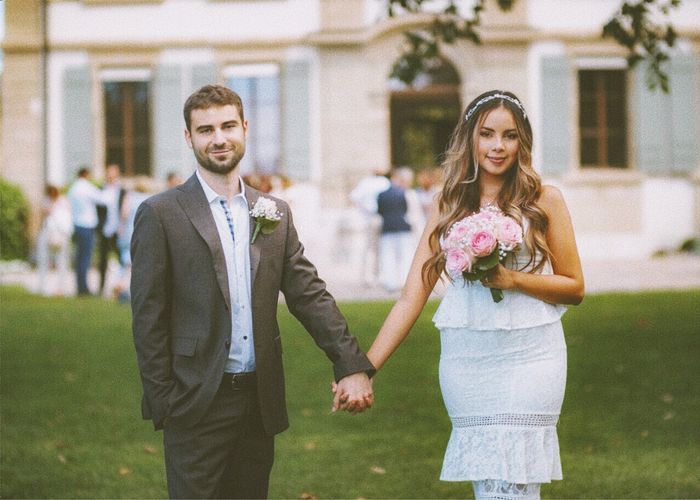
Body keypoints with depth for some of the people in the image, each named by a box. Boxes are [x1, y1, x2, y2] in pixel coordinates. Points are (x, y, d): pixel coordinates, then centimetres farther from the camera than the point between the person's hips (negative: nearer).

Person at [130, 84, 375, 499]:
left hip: (261, 402, 4)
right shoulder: (161, 215, -4)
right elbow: (148, 319, -4)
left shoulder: (275, 213, 10)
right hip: (197, 404, -4)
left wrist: (352, 366, -6)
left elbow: (310, 295, 6)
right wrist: (162, 403, -8)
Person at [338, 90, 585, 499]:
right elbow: (412, 298, 3)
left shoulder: (544, 200, 1)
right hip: (465, 360, 3)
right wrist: (365, 368, -6)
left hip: (528, 358, -2)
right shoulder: (448, 205, 8)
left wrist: (513, 280, -13)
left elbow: (574, 288, 4)